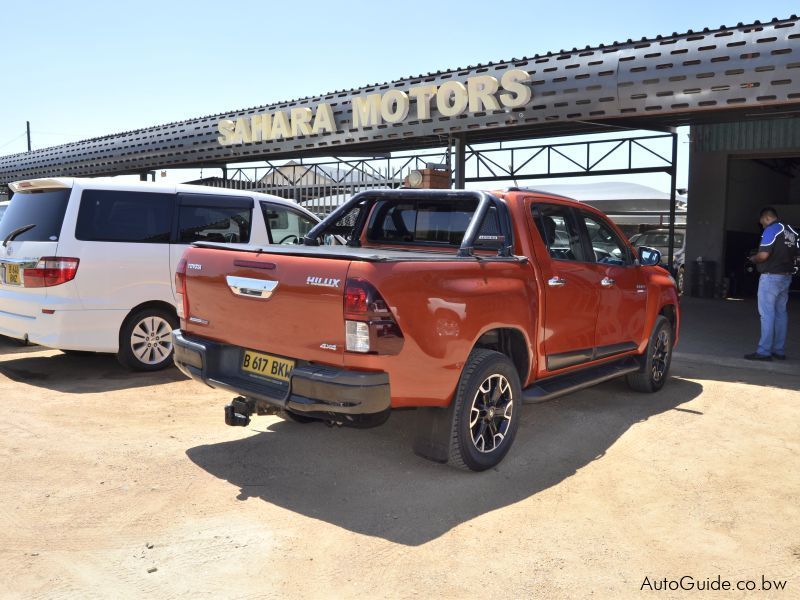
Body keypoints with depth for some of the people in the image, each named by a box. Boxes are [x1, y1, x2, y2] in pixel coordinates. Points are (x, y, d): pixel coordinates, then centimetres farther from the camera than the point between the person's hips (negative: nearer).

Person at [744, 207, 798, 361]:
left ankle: (764, 351, -8)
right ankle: (779, 350, 16)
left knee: (767, 314, -7)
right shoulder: (791, 231, 13)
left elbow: (763, 255, -20)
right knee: (781, 313, 12)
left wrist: (753, 258, -1)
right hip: (786, 277, 8)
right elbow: (794, 254, 16)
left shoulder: (771, 230, -13)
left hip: (771, 276, -8)